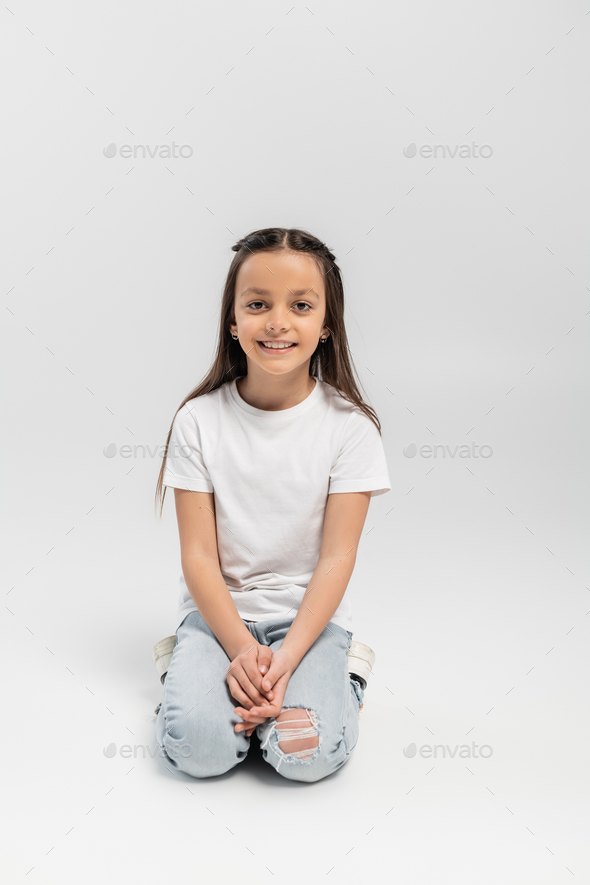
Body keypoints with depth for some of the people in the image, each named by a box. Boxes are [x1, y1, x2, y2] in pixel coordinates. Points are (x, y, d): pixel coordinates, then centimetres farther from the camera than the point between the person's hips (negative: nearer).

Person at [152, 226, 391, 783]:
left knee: (310, 754, -22)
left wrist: (287, 657, -20)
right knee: (198, 745, -23)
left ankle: (335, 676, 7)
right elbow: (198, 554, -7)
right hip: (219, 610, 1)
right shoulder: (199, 420, -7)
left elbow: (336, 558, -9)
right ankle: (196, 672, 8)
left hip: (309, 613, 0)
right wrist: (241, 648, -19)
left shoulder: (349, 426, -8)